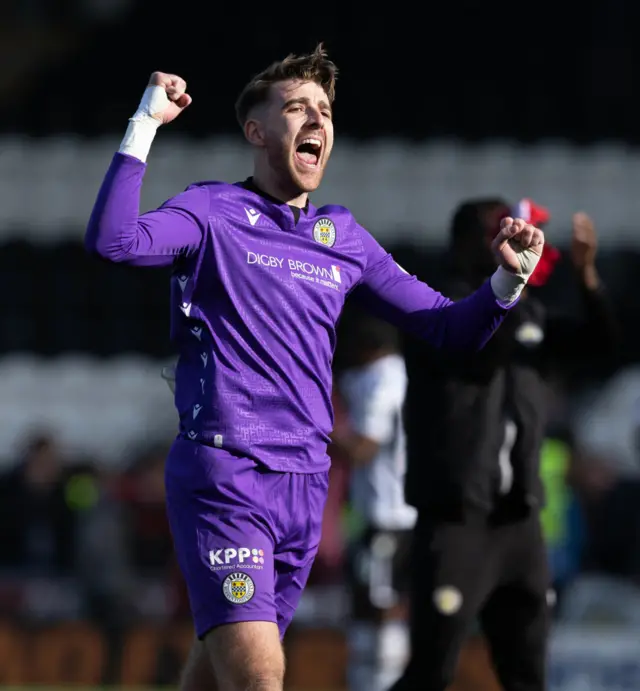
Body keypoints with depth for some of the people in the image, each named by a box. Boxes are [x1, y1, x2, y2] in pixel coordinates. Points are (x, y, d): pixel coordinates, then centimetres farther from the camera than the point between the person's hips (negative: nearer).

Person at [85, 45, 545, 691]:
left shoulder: (344, 238, 14)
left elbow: (449, 327, 15)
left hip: (304, 484, 6)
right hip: (222, 474, -6)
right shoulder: (214, 213, -1)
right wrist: (145, 123, -21)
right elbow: (113, 240, -20)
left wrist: (507, 280, -4)